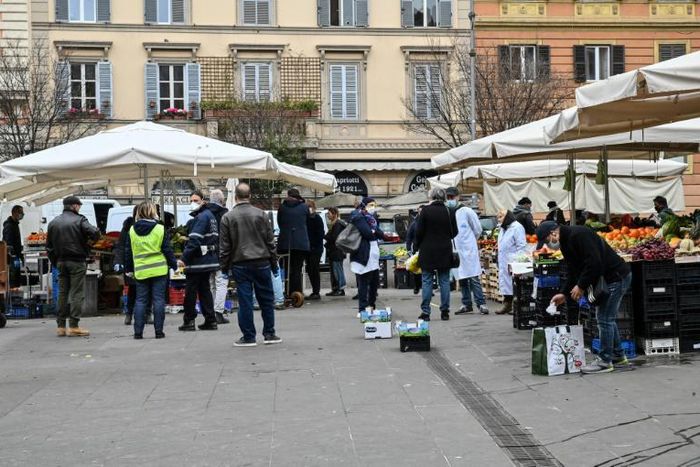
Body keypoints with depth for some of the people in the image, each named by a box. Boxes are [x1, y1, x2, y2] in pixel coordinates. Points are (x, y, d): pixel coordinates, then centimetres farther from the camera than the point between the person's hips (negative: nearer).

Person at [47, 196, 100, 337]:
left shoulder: (53, 223, 11)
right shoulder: (79, 220, -8)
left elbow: (49, 246, 12)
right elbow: (95, 233, -20)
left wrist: (55, 263, 17)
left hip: (61, 262, 6)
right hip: (77, 262, -6)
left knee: (62, 293, 10)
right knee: (77, 293, -3)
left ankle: (61, 326, 11)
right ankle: (74, 326, -7)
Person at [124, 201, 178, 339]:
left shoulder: (132, 230, 4)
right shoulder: (160, 229, -6)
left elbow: (128, 252, 10)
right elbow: (167, 250, -2)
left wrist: (129, 269, 19)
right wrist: (174, 264, 9)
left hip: (140, 271, 2)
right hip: (159, 270, -2)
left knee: (140, 301, 7)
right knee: (158, 300, 1)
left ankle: (138, 332, 4)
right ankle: (159, 331, 1)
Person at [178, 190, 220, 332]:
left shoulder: (201, 217, -16)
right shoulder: (210, 215, 15)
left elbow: (194, 241, -23)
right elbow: (214, 238, 20)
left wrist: (184, 259, -22)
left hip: (198, 261, -10)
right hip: (209, 260, 10)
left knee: (190, 291, -2)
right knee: (204, 289, 13)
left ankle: (189, 321, 3)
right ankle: (210, 321, 13)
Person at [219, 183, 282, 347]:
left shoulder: (227, 218, -2)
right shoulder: (261, 214, 0)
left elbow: (224, 246, 0)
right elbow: (270, 241, 3)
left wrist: (224, 266, 9)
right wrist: (274, 263, 11)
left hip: (240, 265, 0)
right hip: (262, 263, 1)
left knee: (245, 301, 2)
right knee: (266, 299, 9)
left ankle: (248, 337, 6)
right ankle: (269, 334, 13)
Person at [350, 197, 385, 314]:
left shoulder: (372, 217, 19)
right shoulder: (359, 217, -8)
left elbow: (381, 234, 11)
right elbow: (367, 233, -20)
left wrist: (374, 231, -6)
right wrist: (376, 233, -2)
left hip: (374, 255, 9)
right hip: (363, 255, -9)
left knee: (375, 282, 11)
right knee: (363, 283, -5)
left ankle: (372, 306, 22)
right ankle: (363, 309, -2)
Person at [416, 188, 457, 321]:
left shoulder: (426, 210, -8)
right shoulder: (449, 211, 0)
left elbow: (419, 231, -7)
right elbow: (454, 232, 7)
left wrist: (418, 246, 8)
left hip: (428, 251, -2)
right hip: (445, 251, 3)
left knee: (427, 281, 2)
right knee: (444, 281, 7)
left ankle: (425, 312, 2)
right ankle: (445, 311, 8)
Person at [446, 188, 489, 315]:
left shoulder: (466, 211, -4)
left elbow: (477, 229, 4)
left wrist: (469, 240, 10)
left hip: (468, 249, -4)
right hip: (455, 250, 4)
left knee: (474, 278, -6)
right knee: (461, 279, 9)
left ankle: (481, 304, -2)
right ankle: (466, 304, 16)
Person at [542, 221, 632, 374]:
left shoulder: (578, 234, -20)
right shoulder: (566, 242, 12)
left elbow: (594, 262, -26)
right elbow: (573, 271, 15)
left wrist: (581, 286, -19)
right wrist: (564, 293, 7)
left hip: (617, 277, -11)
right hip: (609, 278, 11)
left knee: (605, 318, -7)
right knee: (607, 318, 17)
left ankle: (605, 361, 0)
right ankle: (618, 356, 27)